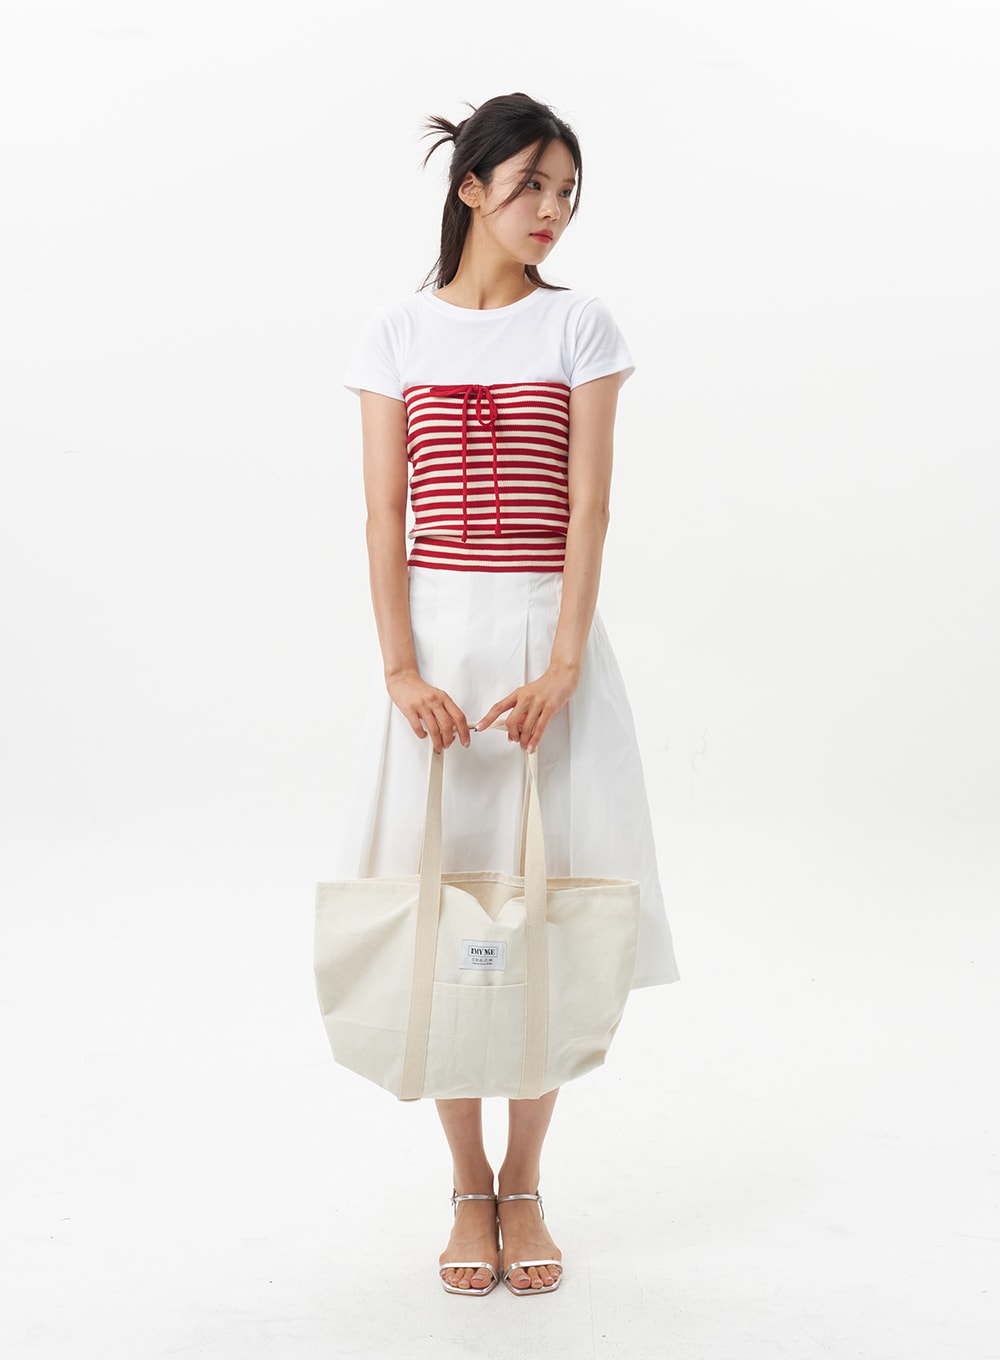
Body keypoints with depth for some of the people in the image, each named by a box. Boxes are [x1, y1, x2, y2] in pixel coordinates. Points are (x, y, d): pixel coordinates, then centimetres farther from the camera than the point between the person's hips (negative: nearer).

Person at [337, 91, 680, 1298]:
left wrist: (560, 669, -15)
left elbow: (587, 508, -4)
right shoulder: (397, 333, 5)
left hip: (548, 636, 0)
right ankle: (468, 1186, 19)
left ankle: (524, 1187, 18)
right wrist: (401, 670, -12)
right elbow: (383, 519, 0)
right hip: (437, 636, 0)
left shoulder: (579, 326, 4)